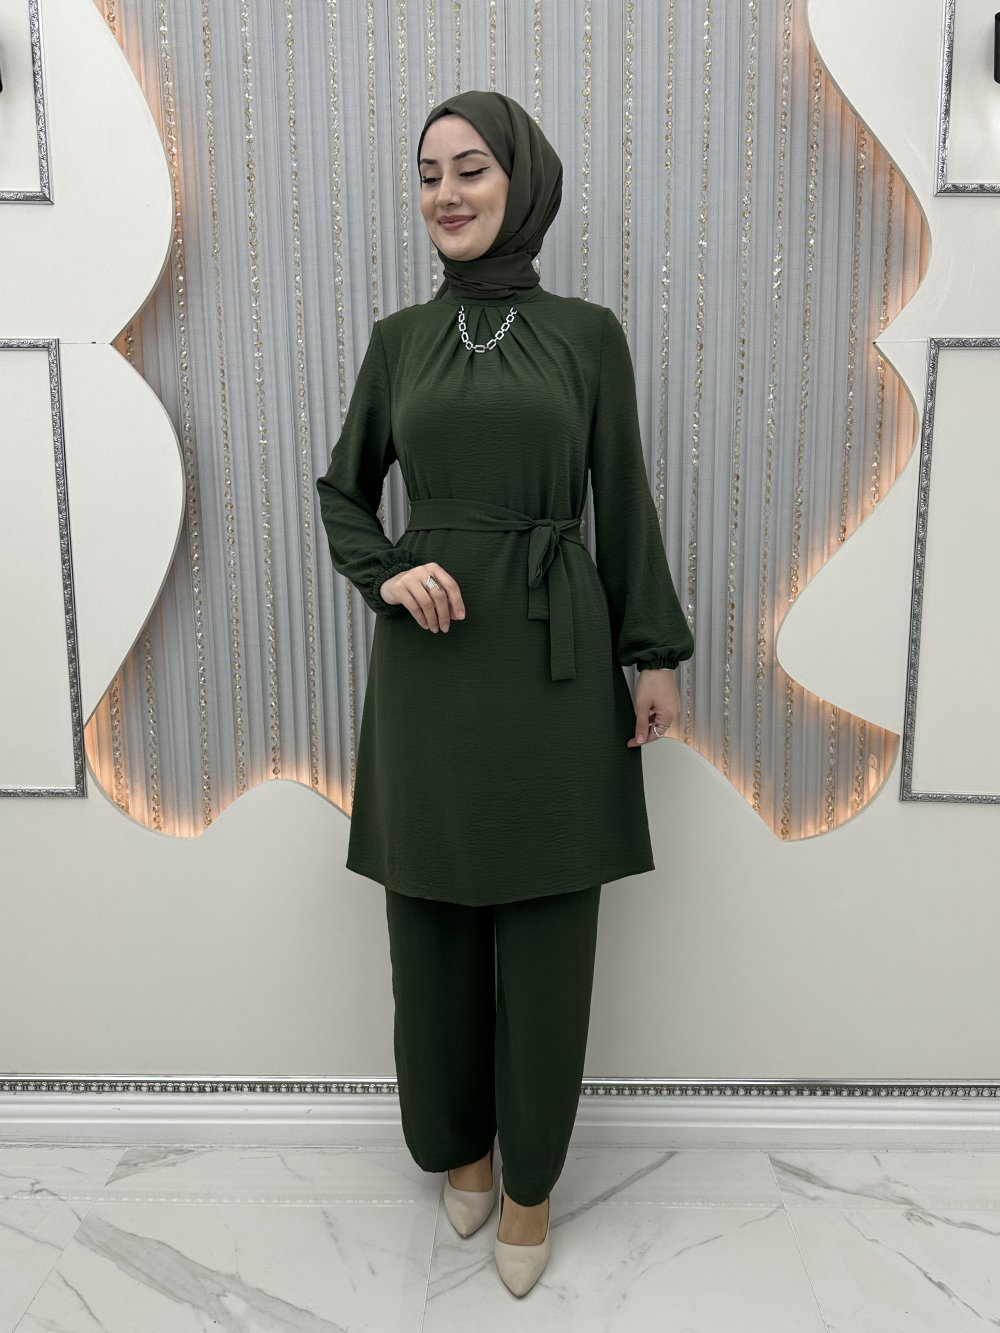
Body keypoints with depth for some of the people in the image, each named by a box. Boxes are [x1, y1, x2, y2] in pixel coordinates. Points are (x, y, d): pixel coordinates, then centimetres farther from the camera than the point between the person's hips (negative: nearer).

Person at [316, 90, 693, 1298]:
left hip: (556, 653, -1)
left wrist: (655, 654, 2)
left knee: (548, 932, 6)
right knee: (434, 923, 11)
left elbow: (623, 504, 5)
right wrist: (386, 572, -7)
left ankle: (529, 1177, 29)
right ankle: (456, 1144, 37)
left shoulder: (587, 333, 4)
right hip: (431, 656, 2)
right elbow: (342, 490, 13)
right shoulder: (399, 338, 8)